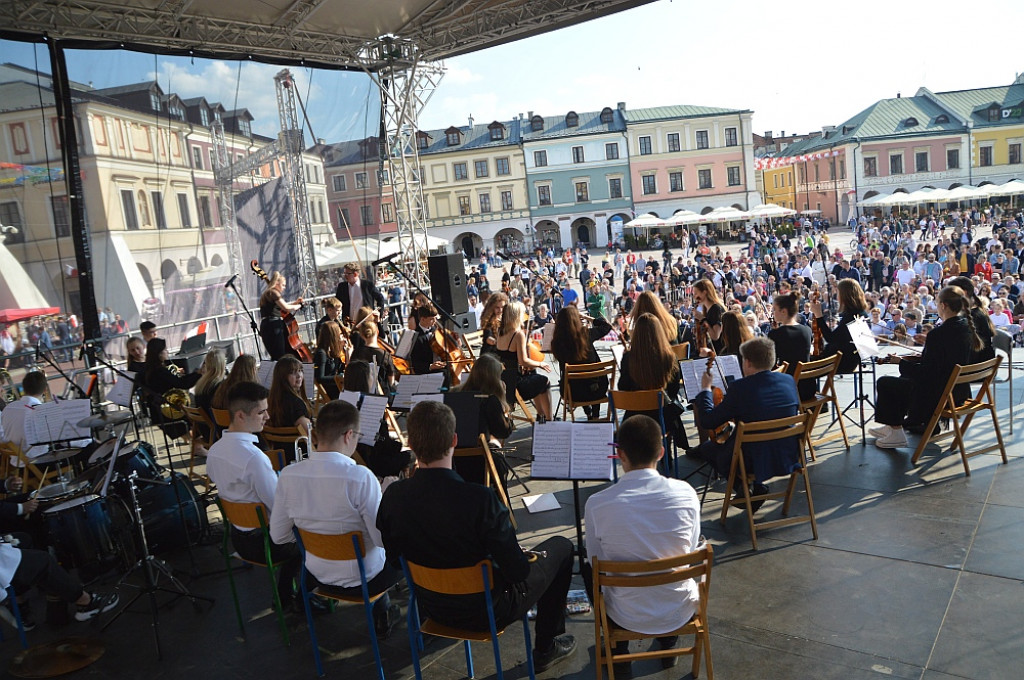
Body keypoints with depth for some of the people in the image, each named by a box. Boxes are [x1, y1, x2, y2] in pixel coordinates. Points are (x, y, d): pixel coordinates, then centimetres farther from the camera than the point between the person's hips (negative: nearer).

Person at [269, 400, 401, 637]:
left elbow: (278, 536, -2)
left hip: (317, 576, 6)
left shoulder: (288, 475, -13)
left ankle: (382, 610, 45)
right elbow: (384, 539, -24)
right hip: (361, 580, -5)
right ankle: (382, 618, 37)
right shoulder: (360, 477, -29)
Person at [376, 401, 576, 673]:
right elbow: (517, 570, -25)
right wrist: (528, 556, -2)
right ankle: (546, 648, 26)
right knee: (561, 547, 15)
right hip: (486, 612, -5)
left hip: (431, 607, 6)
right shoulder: (479, 499, -33)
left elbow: (393, 558, -1)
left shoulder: (393, 495, -18)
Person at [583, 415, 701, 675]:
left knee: (587, 567, 29)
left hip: (628, 617, -1)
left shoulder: (597, 504, -22)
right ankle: (669, 644, 39)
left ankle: (619, 652, 35)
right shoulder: (686, 493, -17)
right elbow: (691, 550, -1)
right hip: (680, 613, 2)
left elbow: (597, 561, -6)